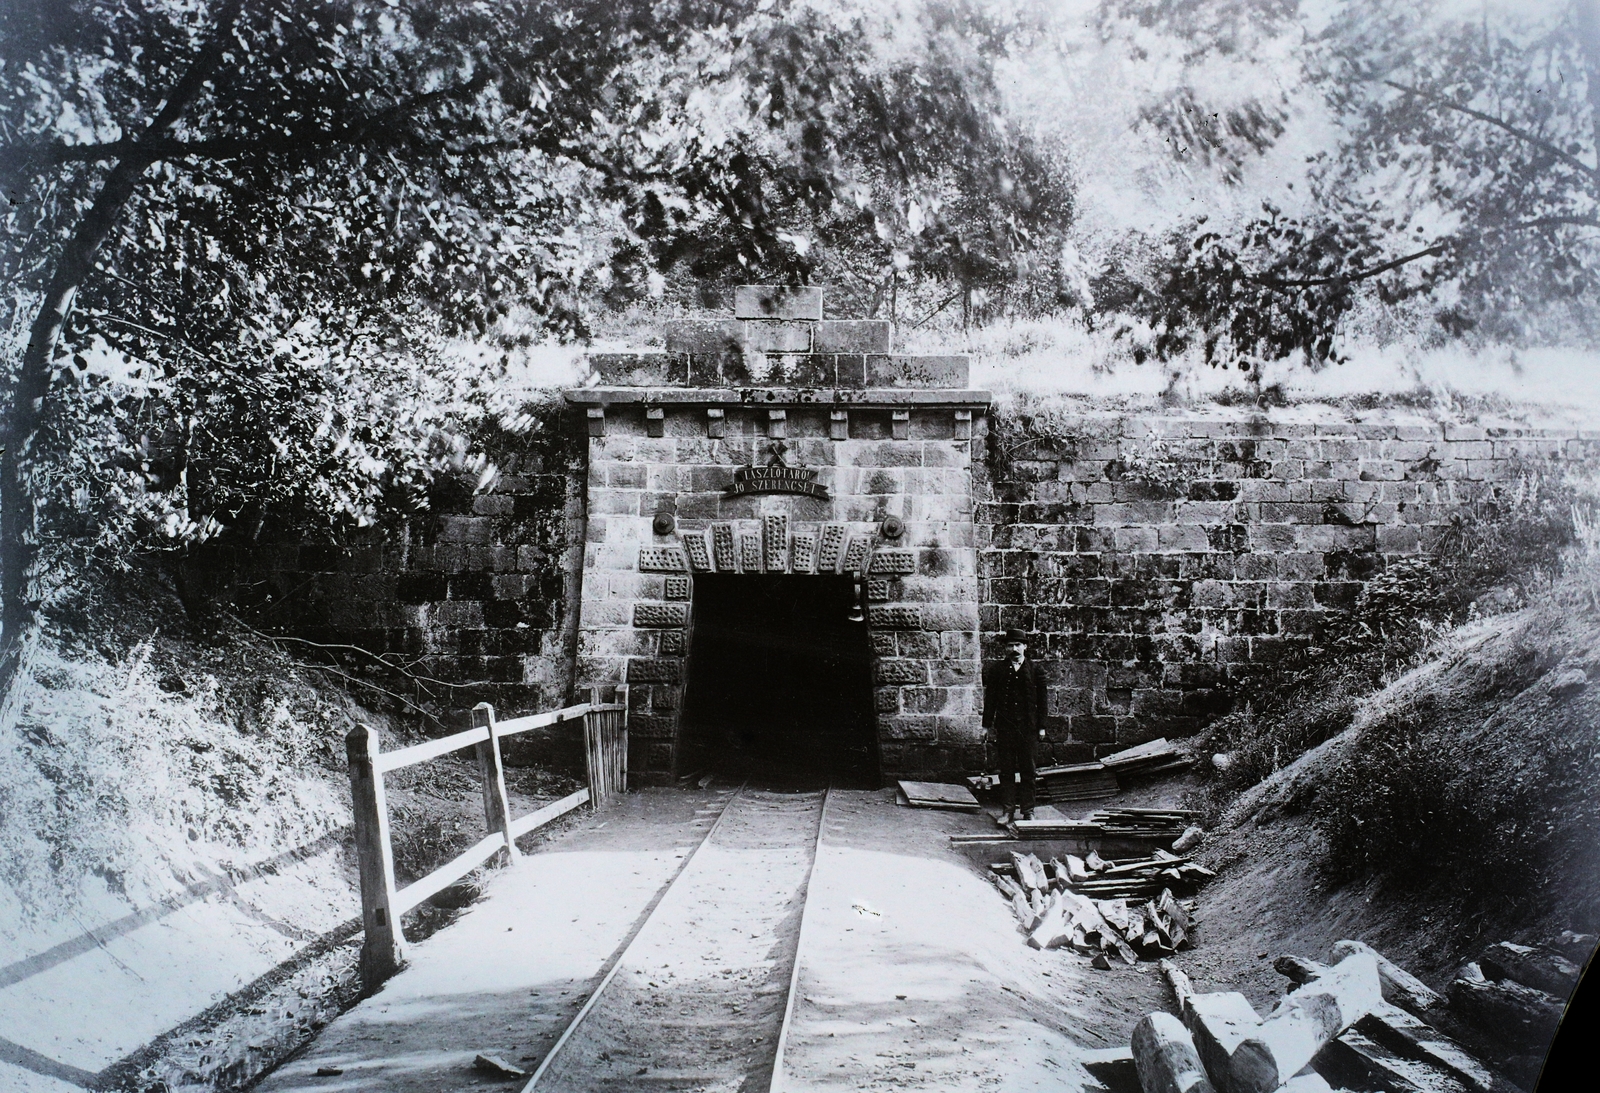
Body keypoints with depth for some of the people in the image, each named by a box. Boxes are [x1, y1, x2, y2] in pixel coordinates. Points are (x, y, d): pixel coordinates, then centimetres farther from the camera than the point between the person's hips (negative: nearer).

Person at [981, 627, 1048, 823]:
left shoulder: (1034, 670, 4)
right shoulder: (997, 669, 5)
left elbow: (1041, 700, 5)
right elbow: (990, 699, 5)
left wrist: (1041, 726, 2)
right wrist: (988, 725, 1)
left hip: (1027, 726, 0)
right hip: (1004, 726, 0)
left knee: (1027, 769, 5)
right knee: (1006, 769, 3)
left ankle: (1028, 810, 13)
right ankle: (1008, 810, 9)